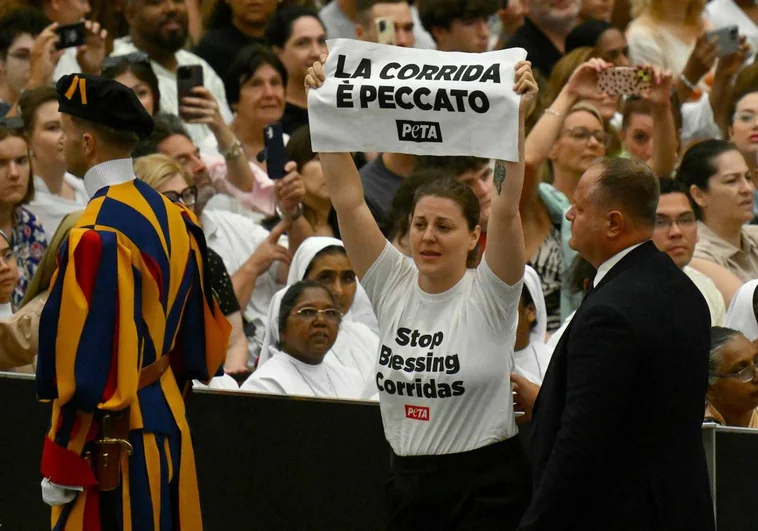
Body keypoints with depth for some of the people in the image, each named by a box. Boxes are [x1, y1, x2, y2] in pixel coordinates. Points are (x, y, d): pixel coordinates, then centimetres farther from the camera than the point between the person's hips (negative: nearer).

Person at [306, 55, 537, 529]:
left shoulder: (489, 293, -7)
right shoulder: (392, 285, 3)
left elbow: (506, 208, -20)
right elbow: (348, 201, -3)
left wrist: (515, 118, -30)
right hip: (408, 483, 5)